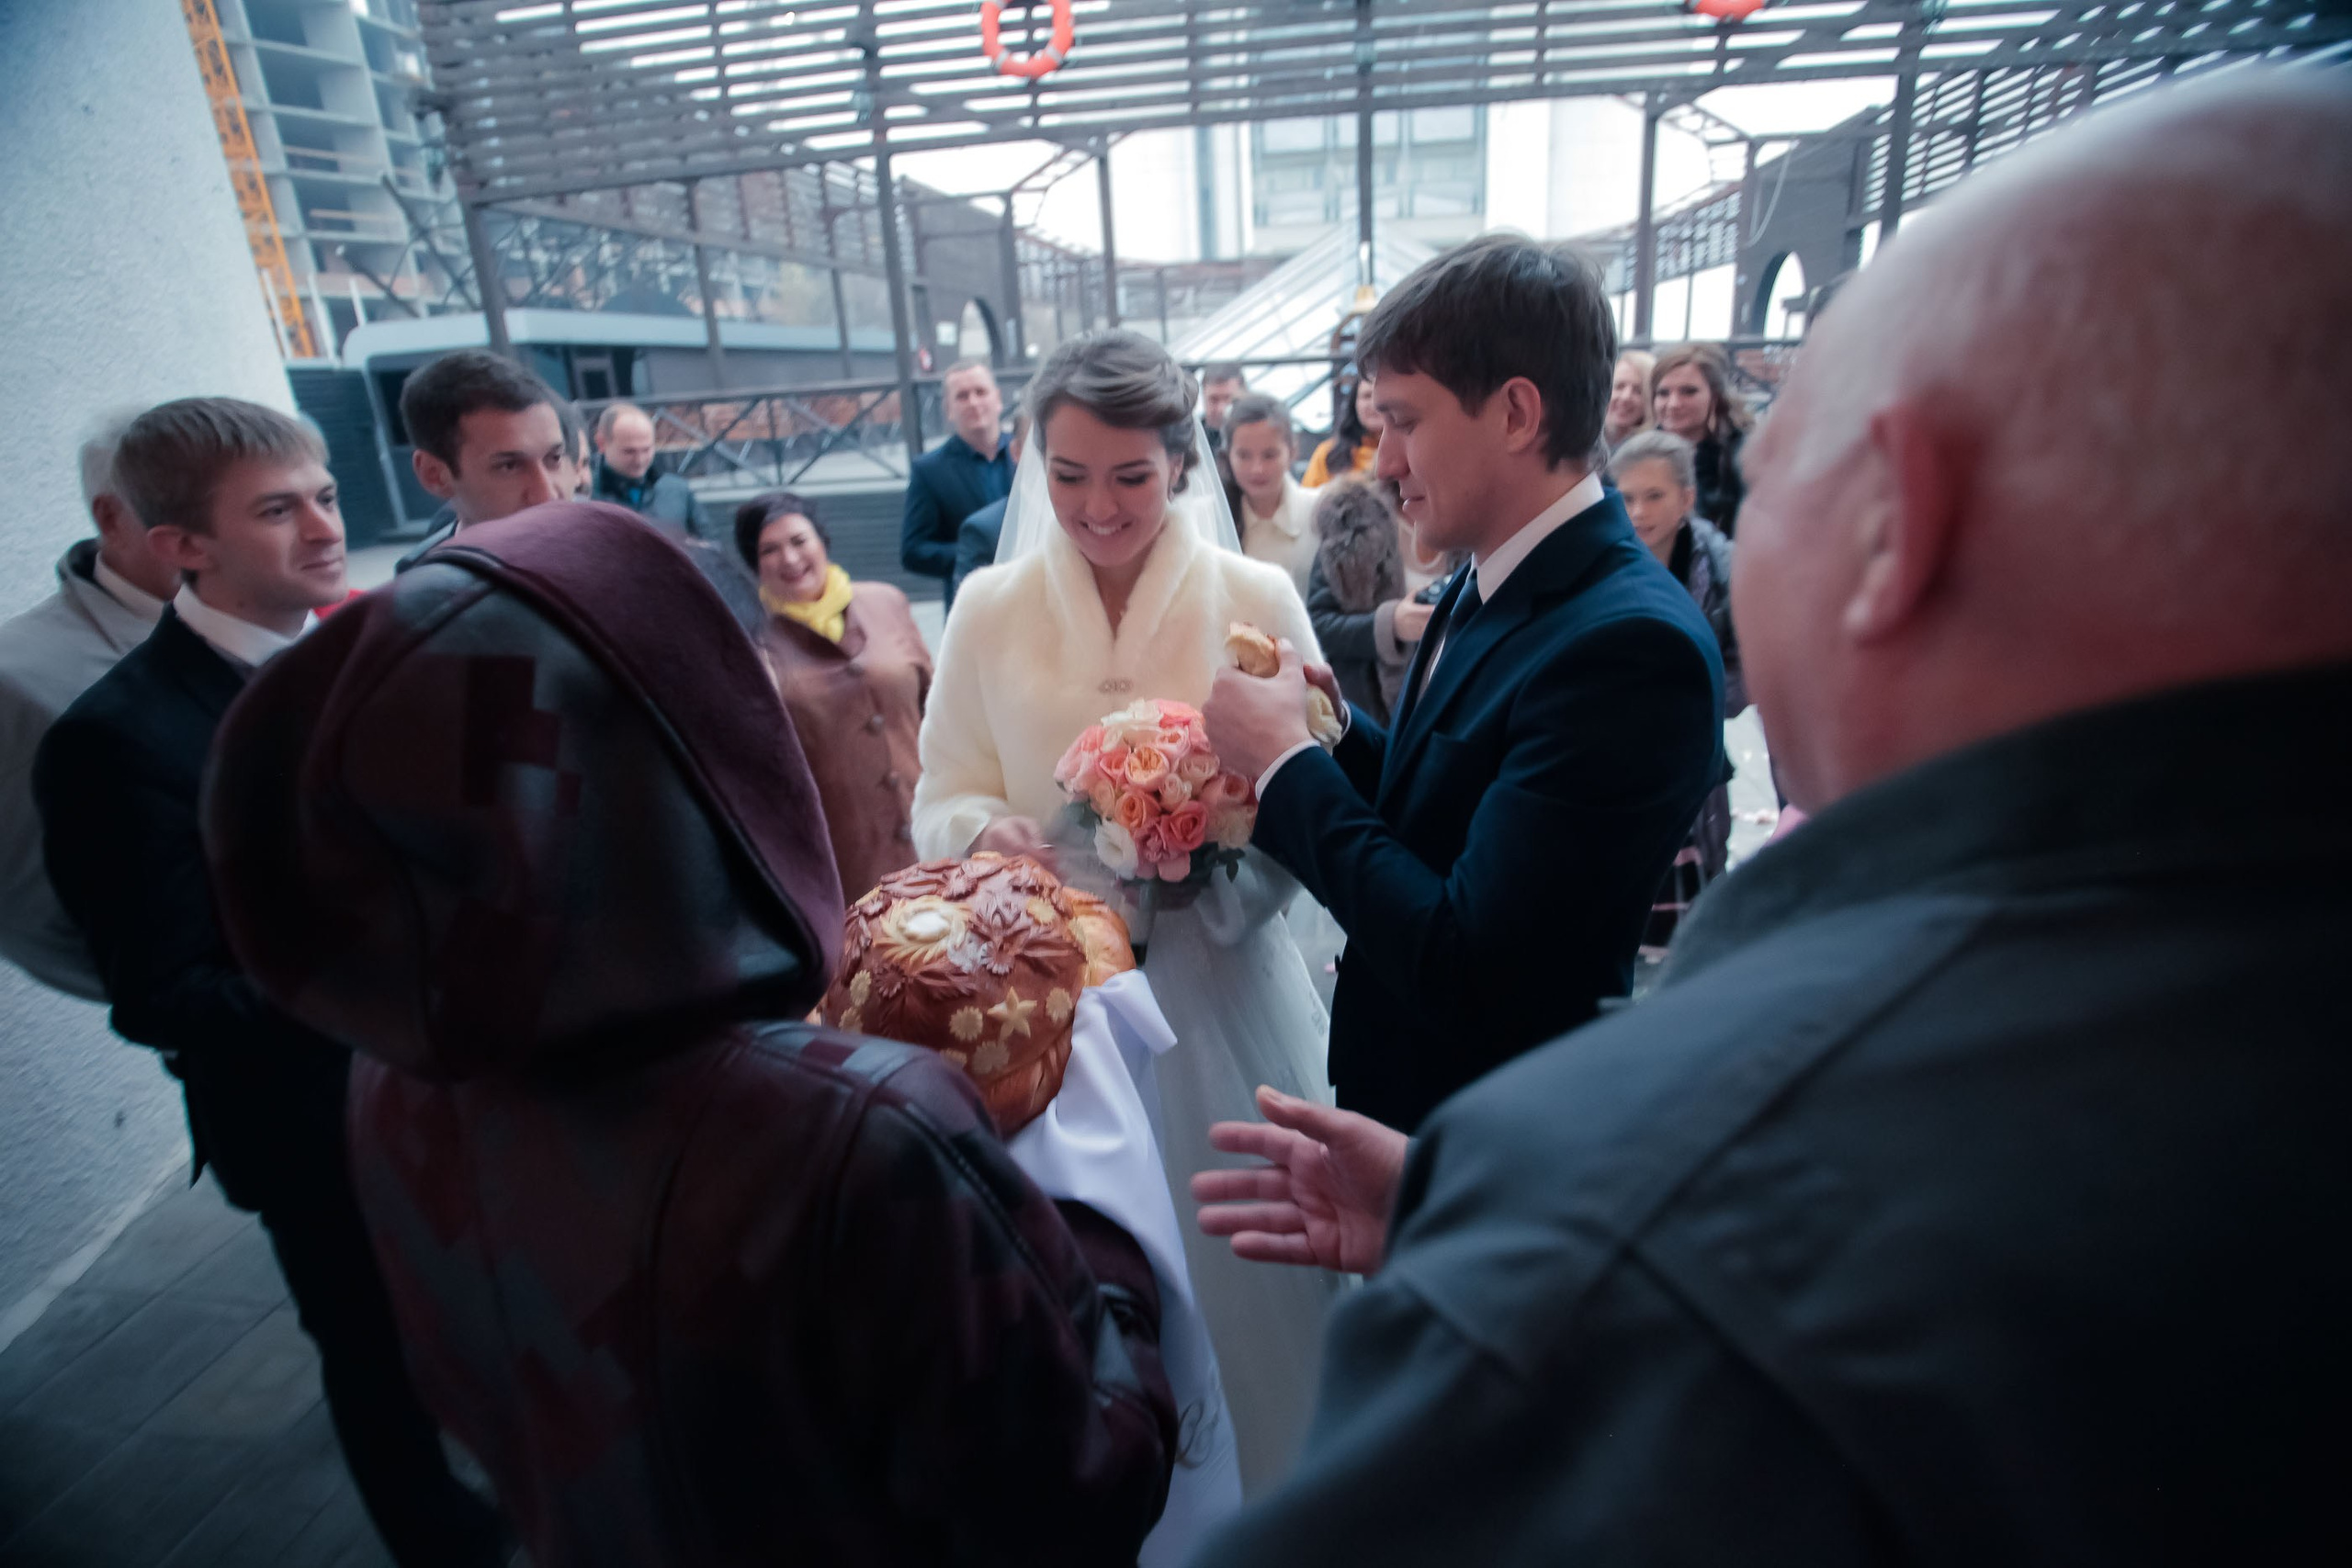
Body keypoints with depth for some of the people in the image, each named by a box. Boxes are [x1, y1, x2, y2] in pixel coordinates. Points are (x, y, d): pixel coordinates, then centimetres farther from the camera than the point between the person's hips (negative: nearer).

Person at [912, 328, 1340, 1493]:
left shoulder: (1257, 599, -4)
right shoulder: (988, 606, 1)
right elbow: (944, 794, 5)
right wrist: (986, 834, -17)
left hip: (1219, 992, -1)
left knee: (1237, 1268, 12)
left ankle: (1254, 1499, 42)